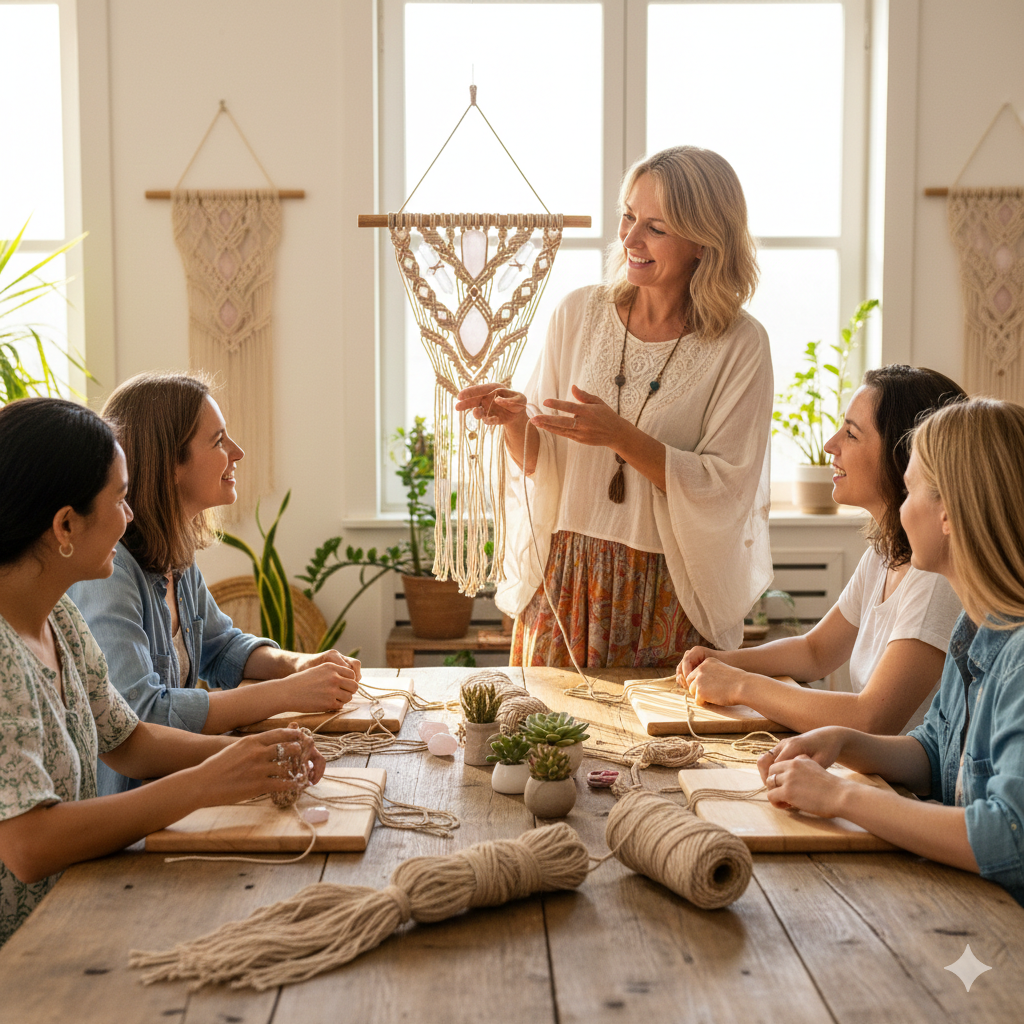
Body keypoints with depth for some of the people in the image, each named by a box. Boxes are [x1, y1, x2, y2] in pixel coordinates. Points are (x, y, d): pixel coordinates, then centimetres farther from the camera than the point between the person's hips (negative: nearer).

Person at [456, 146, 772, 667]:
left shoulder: (740, 346, -6)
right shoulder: (579, 312, 2)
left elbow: (724, 488, -12)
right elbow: (539, 463, 5)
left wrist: (622, 437, -22)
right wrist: (515, 421, -16)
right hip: (564, 579, 2)